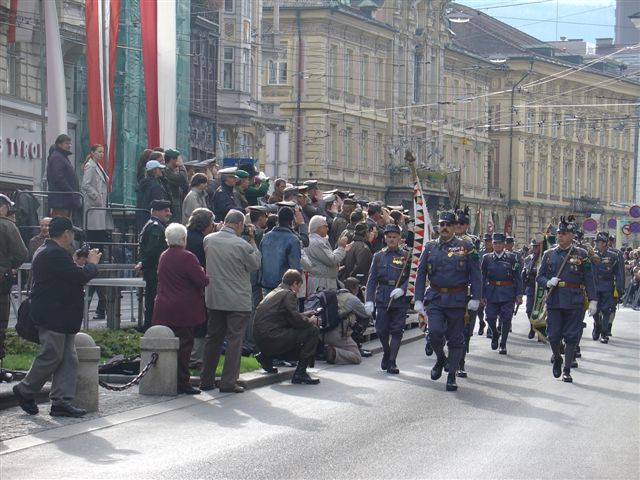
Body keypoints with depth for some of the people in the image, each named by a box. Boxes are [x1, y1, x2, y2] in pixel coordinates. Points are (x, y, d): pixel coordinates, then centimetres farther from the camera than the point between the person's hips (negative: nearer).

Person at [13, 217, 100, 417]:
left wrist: (79, 263, 11)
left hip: (62, 317, 11)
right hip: (53, 316, -11)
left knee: (68, 359, 8)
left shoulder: (48, 252, 17)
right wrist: (92, 263, -4)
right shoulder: (55, 254, -18)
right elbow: (80, 277, -21)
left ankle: (61, 401, 8)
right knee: (51, 357, -5)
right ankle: (25, 391, 12)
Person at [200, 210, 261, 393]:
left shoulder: (208, 240, -1)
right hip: (237, 300, -5)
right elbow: (255, 265, -1)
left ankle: (206, 380, 18)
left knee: (213, 337, 14)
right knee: (234, 339, 1)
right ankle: (228, 382, -1)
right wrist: (252, 240, 3)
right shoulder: (242, 245, -16)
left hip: (214, 298, 5)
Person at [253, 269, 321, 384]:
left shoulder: (274, 293, 22)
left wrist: (305, 315, 33)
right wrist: (312, 321, 4)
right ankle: (300, 373, -10)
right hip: (271, 338, -10)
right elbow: (296, 320, -15)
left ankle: (266, 357, 17)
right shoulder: (289, 294, -7)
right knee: (313, 331, -8)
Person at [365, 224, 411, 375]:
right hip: (382, 298, 1)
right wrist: (369, 300, -3)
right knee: (381, 330, 1)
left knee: (397, 331, -4)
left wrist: (402, 289, -15)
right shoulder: (378, 256, 8)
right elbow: (372, 279, 6)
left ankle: (392, 362, 0)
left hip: (400, 299, -1)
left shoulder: (406, 256, 5)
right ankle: (386, 353, 28)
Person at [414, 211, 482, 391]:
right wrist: (418, 299, 0)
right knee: (435, 332, -15)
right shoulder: (430, 248, 7)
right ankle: (440, 359, 15)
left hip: (457, 300, -1)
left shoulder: (466, 247, 1)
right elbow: (420, 274, 7)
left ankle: (452, 376, 14)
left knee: (456, 339, 3)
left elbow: (475, 274, 0)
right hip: (435, 298, 1)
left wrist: (475, 298, -8)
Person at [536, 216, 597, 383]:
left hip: (574, 302, -1)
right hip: (554, 301, 1)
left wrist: (593, 300, -5)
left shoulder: (581, 255, 3)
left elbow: (589, 280, 2)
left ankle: (567, 370, 10)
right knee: (553, 336, 2)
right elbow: (539, 277, 10)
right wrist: (548, 282, -12)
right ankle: (557, 359, 30)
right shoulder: (549, 254, 8)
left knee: (571, 337, 1)